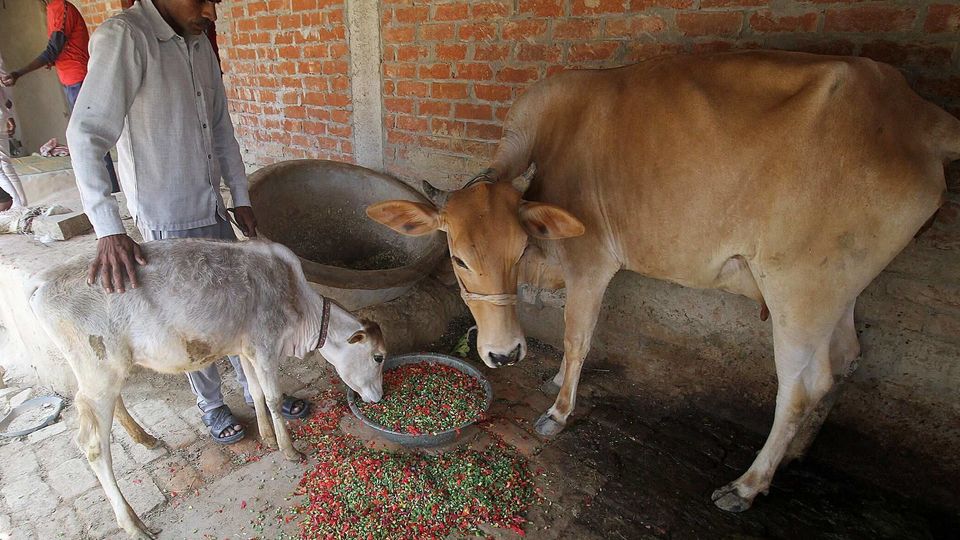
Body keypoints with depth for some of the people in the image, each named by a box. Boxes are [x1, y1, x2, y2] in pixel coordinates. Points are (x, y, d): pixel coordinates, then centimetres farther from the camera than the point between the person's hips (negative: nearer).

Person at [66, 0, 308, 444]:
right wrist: (109, 231, -33)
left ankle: (256, 389, 36)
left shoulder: (200, 44, 5)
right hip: (168, 222, -7)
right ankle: (211, 407, 32)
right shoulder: (123, 37, -18)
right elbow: (86, 134, -26)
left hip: (212, 209, 7)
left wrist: (240, 197, 12)